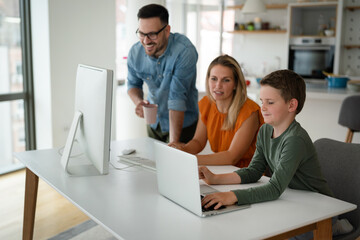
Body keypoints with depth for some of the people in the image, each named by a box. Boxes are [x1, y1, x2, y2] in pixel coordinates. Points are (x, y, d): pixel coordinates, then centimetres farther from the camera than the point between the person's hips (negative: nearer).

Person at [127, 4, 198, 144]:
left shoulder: (184, 52, -28)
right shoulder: (135, 53, -12)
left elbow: (177, 97, -30)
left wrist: (173, 142, -31)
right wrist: (138, 102, -19)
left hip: (183, 123, -5)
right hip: (154, 122, 5)